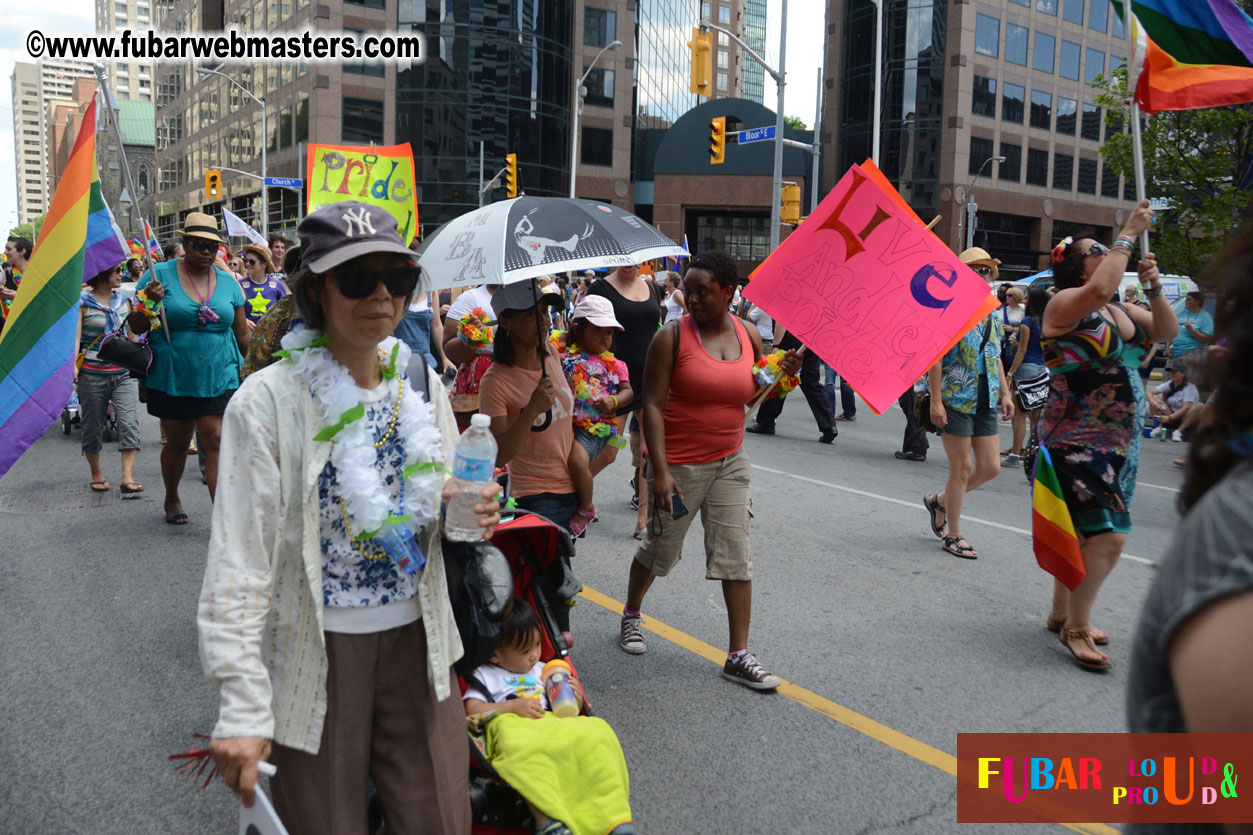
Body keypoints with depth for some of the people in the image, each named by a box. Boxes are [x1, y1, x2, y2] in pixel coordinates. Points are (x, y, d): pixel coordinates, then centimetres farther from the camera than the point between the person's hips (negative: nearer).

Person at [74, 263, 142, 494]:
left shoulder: (123, 300, 11)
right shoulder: (83, 302, -3)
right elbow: (75, 335, -12)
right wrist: (72, 365, -25)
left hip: (124, 373, 3)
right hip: (93, 374, -3)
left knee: (129, 423, -11)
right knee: (93, 426, 8)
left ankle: (128, 477, -12)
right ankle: (96, 474, 25)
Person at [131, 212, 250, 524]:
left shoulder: (228, 282, 7)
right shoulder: (160, 275, -1)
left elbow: (242, 334, 12)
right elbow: (136, 327, 1)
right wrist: (149, 301, -18)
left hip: (219, 378, 1)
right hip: (172, 379, -1)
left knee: (216, 442, -7)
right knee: (177, 443, 13)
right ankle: (172, 499, 38)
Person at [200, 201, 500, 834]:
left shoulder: (421, 384, 1)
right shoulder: (268, 401, -14)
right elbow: (239, 565, -15)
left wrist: (467, 517, -10)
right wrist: (243, 710, -18)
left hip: (417, 641, 4)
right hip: (317, 653, -4)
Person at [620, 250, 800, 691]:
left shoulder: (749, 335, 2)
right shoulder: (672, 336, -11)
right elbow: (652, 404, -14)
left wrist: (782, 373, -7)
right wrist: (660, 470, -21)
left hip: (729, 463, 4)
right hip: (678, 464, -4)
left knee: (737, 553, 1)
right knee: (661, 550, 11)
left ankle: (738, 655, 10)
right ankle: (631, 613, 41)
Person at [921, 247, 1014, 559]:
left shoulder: (994, 314, 14)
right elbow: (936, 357, -13)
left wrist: (1005, 393, 14)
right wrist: (936, 401, -18)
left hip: (986, 402, 7)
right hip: (956, 400, -7)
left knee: (990, 467, 6)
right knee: (962, 468, -1)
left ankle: (939, 501, 29)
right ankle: (953, 536, 14)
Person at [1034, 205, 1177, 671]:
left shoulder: (1116, 312, 13)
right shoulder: (1065, 303, -12)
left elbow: (1165, 333, 14)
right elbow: (1100, 289, -32)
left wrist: (1153, 288, 0)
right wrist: (1128, 235, -21)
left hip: (1111, 442, 9)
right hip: (1073, 441, -9)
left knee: (1085, 533, 17)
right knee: (1108, 535, -15)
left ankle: (1061, 615, 32)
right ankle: (1076, 628, -1)